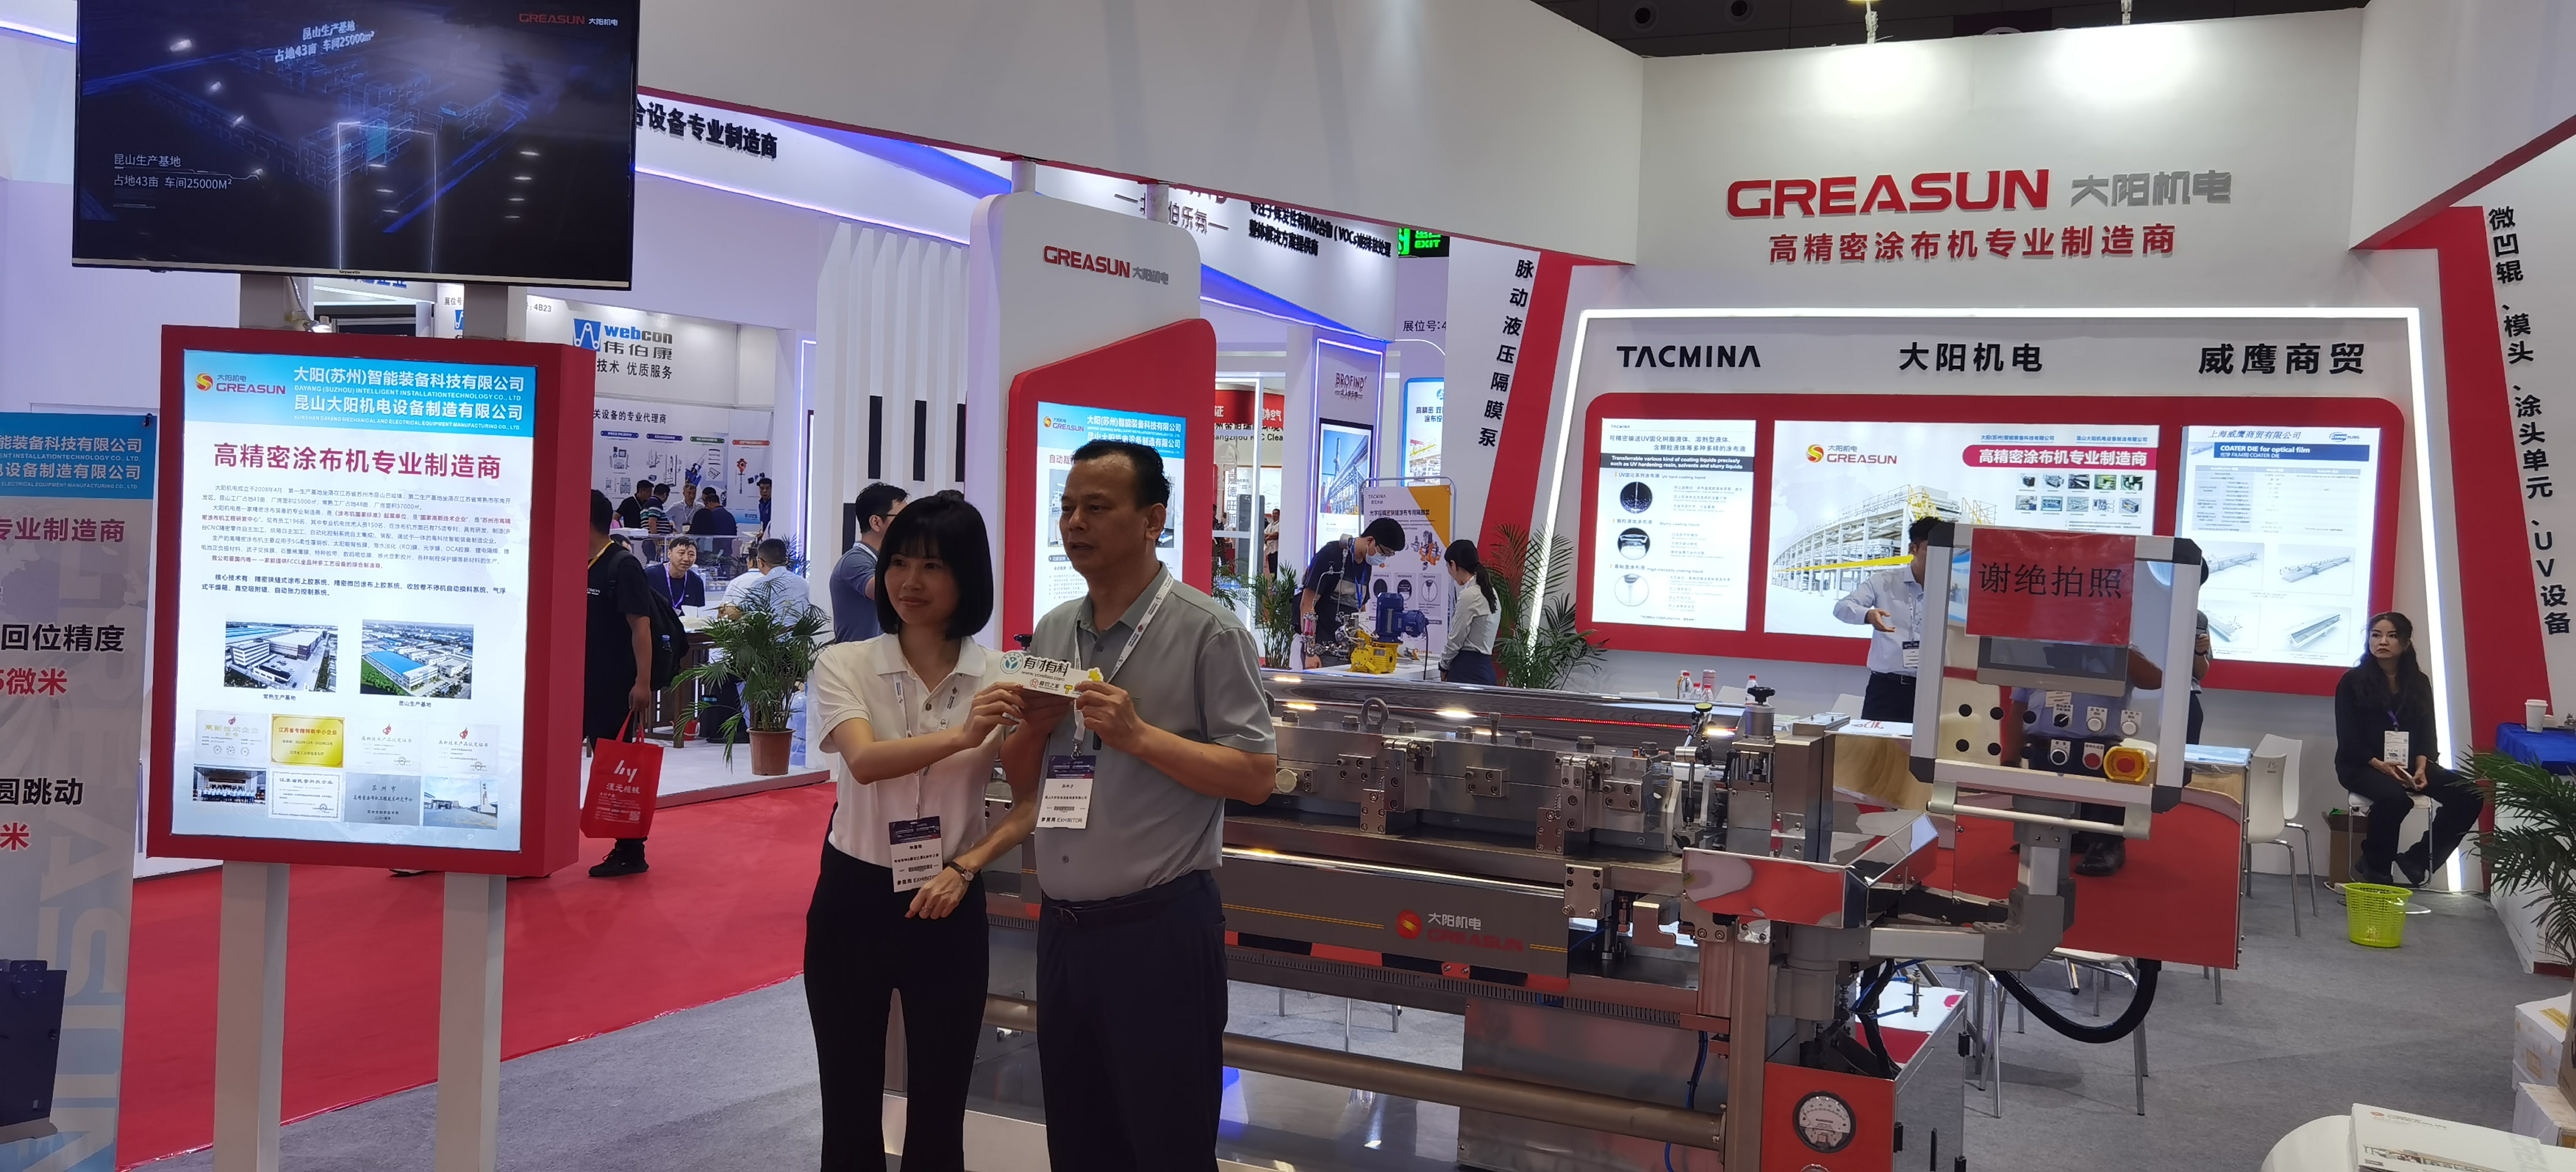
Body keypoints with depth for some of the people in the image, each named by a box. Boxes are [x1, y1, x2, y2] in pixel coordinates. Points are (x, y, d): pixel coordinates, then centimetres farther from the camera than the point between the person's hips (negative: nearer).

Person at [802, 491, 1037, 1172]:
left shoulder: (1002, 681, -4)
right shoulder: (843, 665, -6)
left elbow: (1029, 805, 2)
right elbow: (864, 760, -24)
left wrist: (965, 868, -13)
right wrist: (961, 735, -40)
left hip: (947, 907, 0)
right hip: (852, 902, 0)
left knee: (938, 1117, 9)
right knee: (849, 1111, 11)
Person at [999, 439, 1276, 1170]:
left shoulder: (1207, 630, -9)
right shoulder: (1050, 633, 10)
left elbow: (1254, 776, -13)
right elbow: (1019, 777, 16)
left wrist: (1138, 734, -20)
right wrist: (1036, 726, -5)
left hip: (1160, 930, -6)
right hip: (1061, 927, 6)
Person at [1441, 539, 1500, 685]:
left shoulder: (1468, 596, -16)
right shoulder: (1489, 592, 12)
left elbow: (1456, 640, -11)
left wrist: (1444, 666, 6)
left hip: (1467, 671, -9)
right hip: (1484, 669, 9)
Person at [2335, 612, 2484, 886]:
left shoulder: (2419, 683, 11)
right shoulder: (2352, 681, -2)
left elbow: (2427, 734, 7)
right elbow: (2348, 740, -7)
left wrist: (2421, 768, -13)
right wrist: (2381, 766, -22)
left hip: (2410, 764, 5)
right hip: (2360, 765, -5)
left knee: (2470, 796, -16)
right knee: (2395, 798, -37)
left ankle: (2418, 860, -4)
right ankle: (2374, 870, -14)